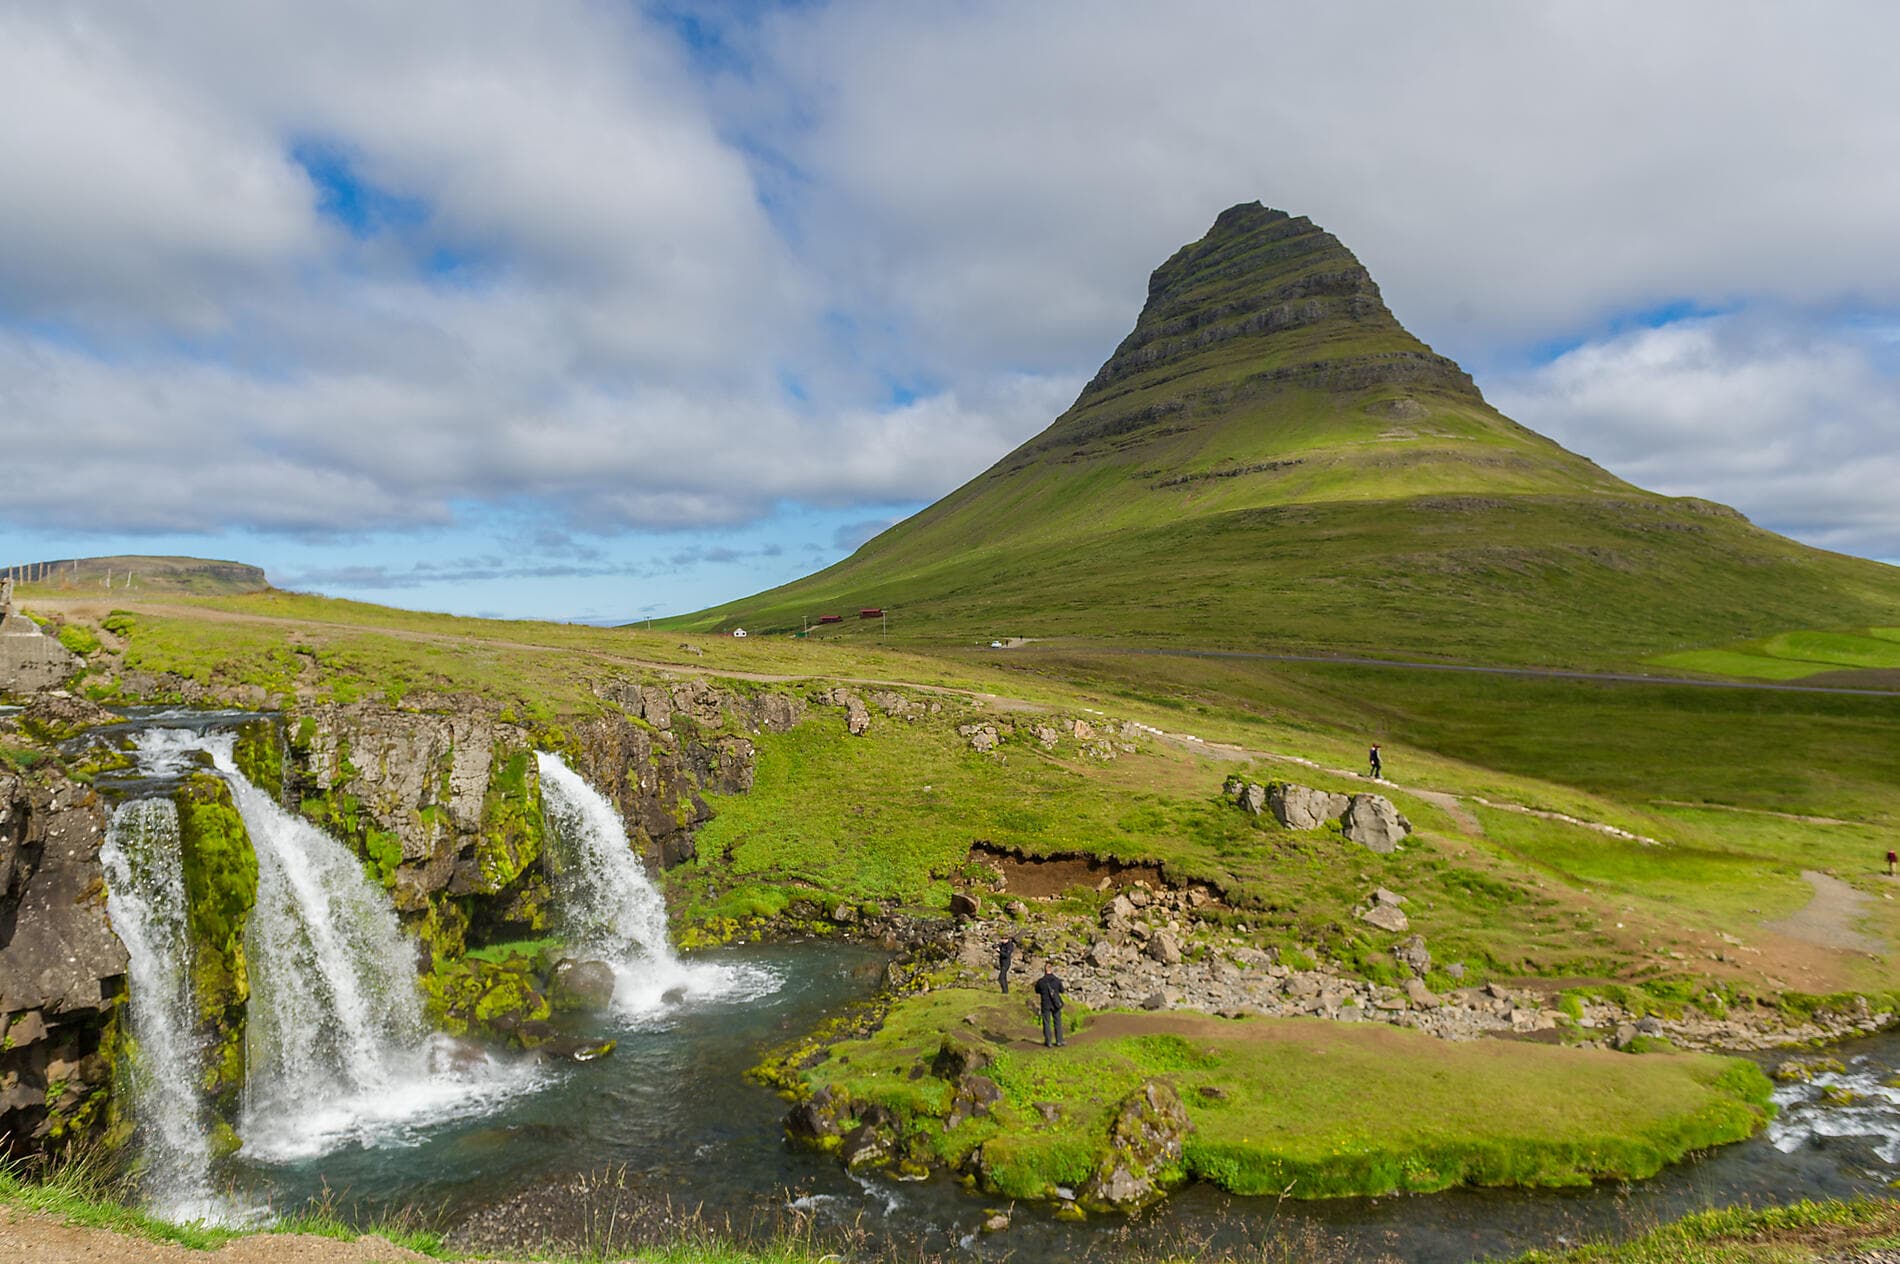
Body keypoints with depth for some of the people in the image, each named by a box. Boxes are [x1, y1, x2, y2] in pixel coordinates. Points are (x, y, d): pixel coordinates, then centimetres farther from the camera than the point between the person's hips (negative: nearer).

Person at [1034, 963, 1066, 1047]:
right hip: (1056, 1004, 1)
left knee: (1046, 1023, 9)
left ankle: (1048, 1042, 12)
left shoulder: (1040, 981, -14)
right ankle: (1059, 1040, 18)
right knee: (1057, 1022, 14)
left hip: (1046, 1005, -1)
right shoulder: (1057, 980, -11)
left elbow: (1037, 991, 2)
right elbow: (1062, 991, 4)